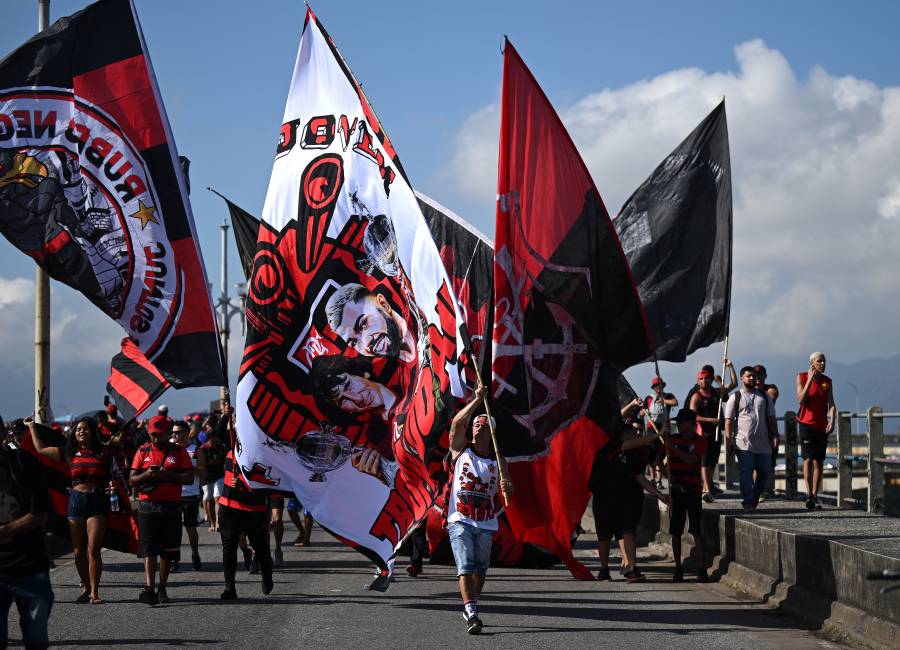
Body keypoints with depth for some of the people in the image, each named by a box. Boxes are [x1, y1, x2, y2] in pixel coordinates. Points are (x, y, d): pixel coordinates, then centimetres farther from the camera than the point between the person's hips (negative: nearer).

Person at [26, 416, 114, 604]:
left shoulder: (103, 453, 4)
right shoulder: (69, 453, 9)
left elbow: (111, 476, 12)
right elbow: (41, 448, 16)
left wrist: (112, 485, -10)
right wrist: (32, 427, 22)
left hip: (97, 503, -3)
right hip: (76, 501, 3)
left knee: (93, 550, -9)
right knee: (78, 551, 6)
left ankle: (95, 592, -5)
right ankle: (86, 588, 20)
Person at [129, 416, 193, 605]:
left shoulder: (179, 452, 6)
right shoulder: (143, 452, 9)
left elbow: (190, 478, -1)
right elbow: (132, 480, 8)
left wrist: (168, 475, -15)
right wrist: (146, 475, -13)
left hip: (171, 507, 0)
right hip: (148, 506, 0)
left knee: (167, 552, 6)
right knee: (148, 550, -11)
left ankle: (162, 589, 18)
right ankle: (149, 588, -21)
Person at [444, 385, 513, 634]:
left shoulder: (497, 459, 7)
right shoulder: (460, 449, 4)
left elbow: (507, 492, -4)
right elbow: (457, 423, -14)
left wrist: (506, 486, -28)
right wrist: (478, 400, -17)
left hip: (486, 523, 3)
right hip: (460, 520, -3)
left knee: (480, 571, 10)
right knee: (466, 568, -15)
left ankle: (470, 609, 29)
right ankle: (471, 614, -23)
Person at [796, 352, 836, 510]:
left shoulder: (827, 381, 10)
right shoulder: (802, 377, 0)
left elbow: (830, 403, 5)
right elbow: (800, 399, -11)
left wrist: (832, 420, -11)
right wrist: (810, 379, -14)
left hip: (822, 426, 4)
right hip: (806, 424, -4)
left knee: (818, 462, 5)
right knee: (808, 459, -12)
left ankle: (815, 496, 10)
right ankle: (809, 494, -19)